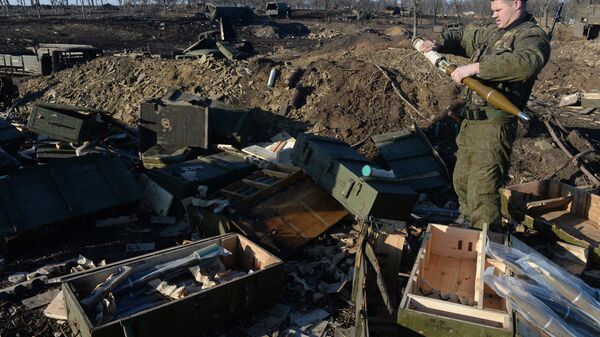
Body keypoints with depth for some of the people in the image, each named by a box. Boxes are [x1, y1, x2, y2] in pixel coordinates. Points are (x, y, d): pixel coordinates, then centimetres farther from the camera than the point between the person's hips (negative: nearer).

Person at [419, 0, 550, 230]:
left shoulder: (532, 36, -9)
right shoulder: (493, 32, 17)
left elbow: (526, 63, -31)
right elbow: (463, 38, 28)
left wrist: (475, 68, -32)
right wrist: (438, 43, 7)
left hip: (494, 127, -9)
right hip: (471, 122, 9)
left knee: (481, 193, -11)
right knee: (461, 181, 21)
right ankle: (468, 225, 40)